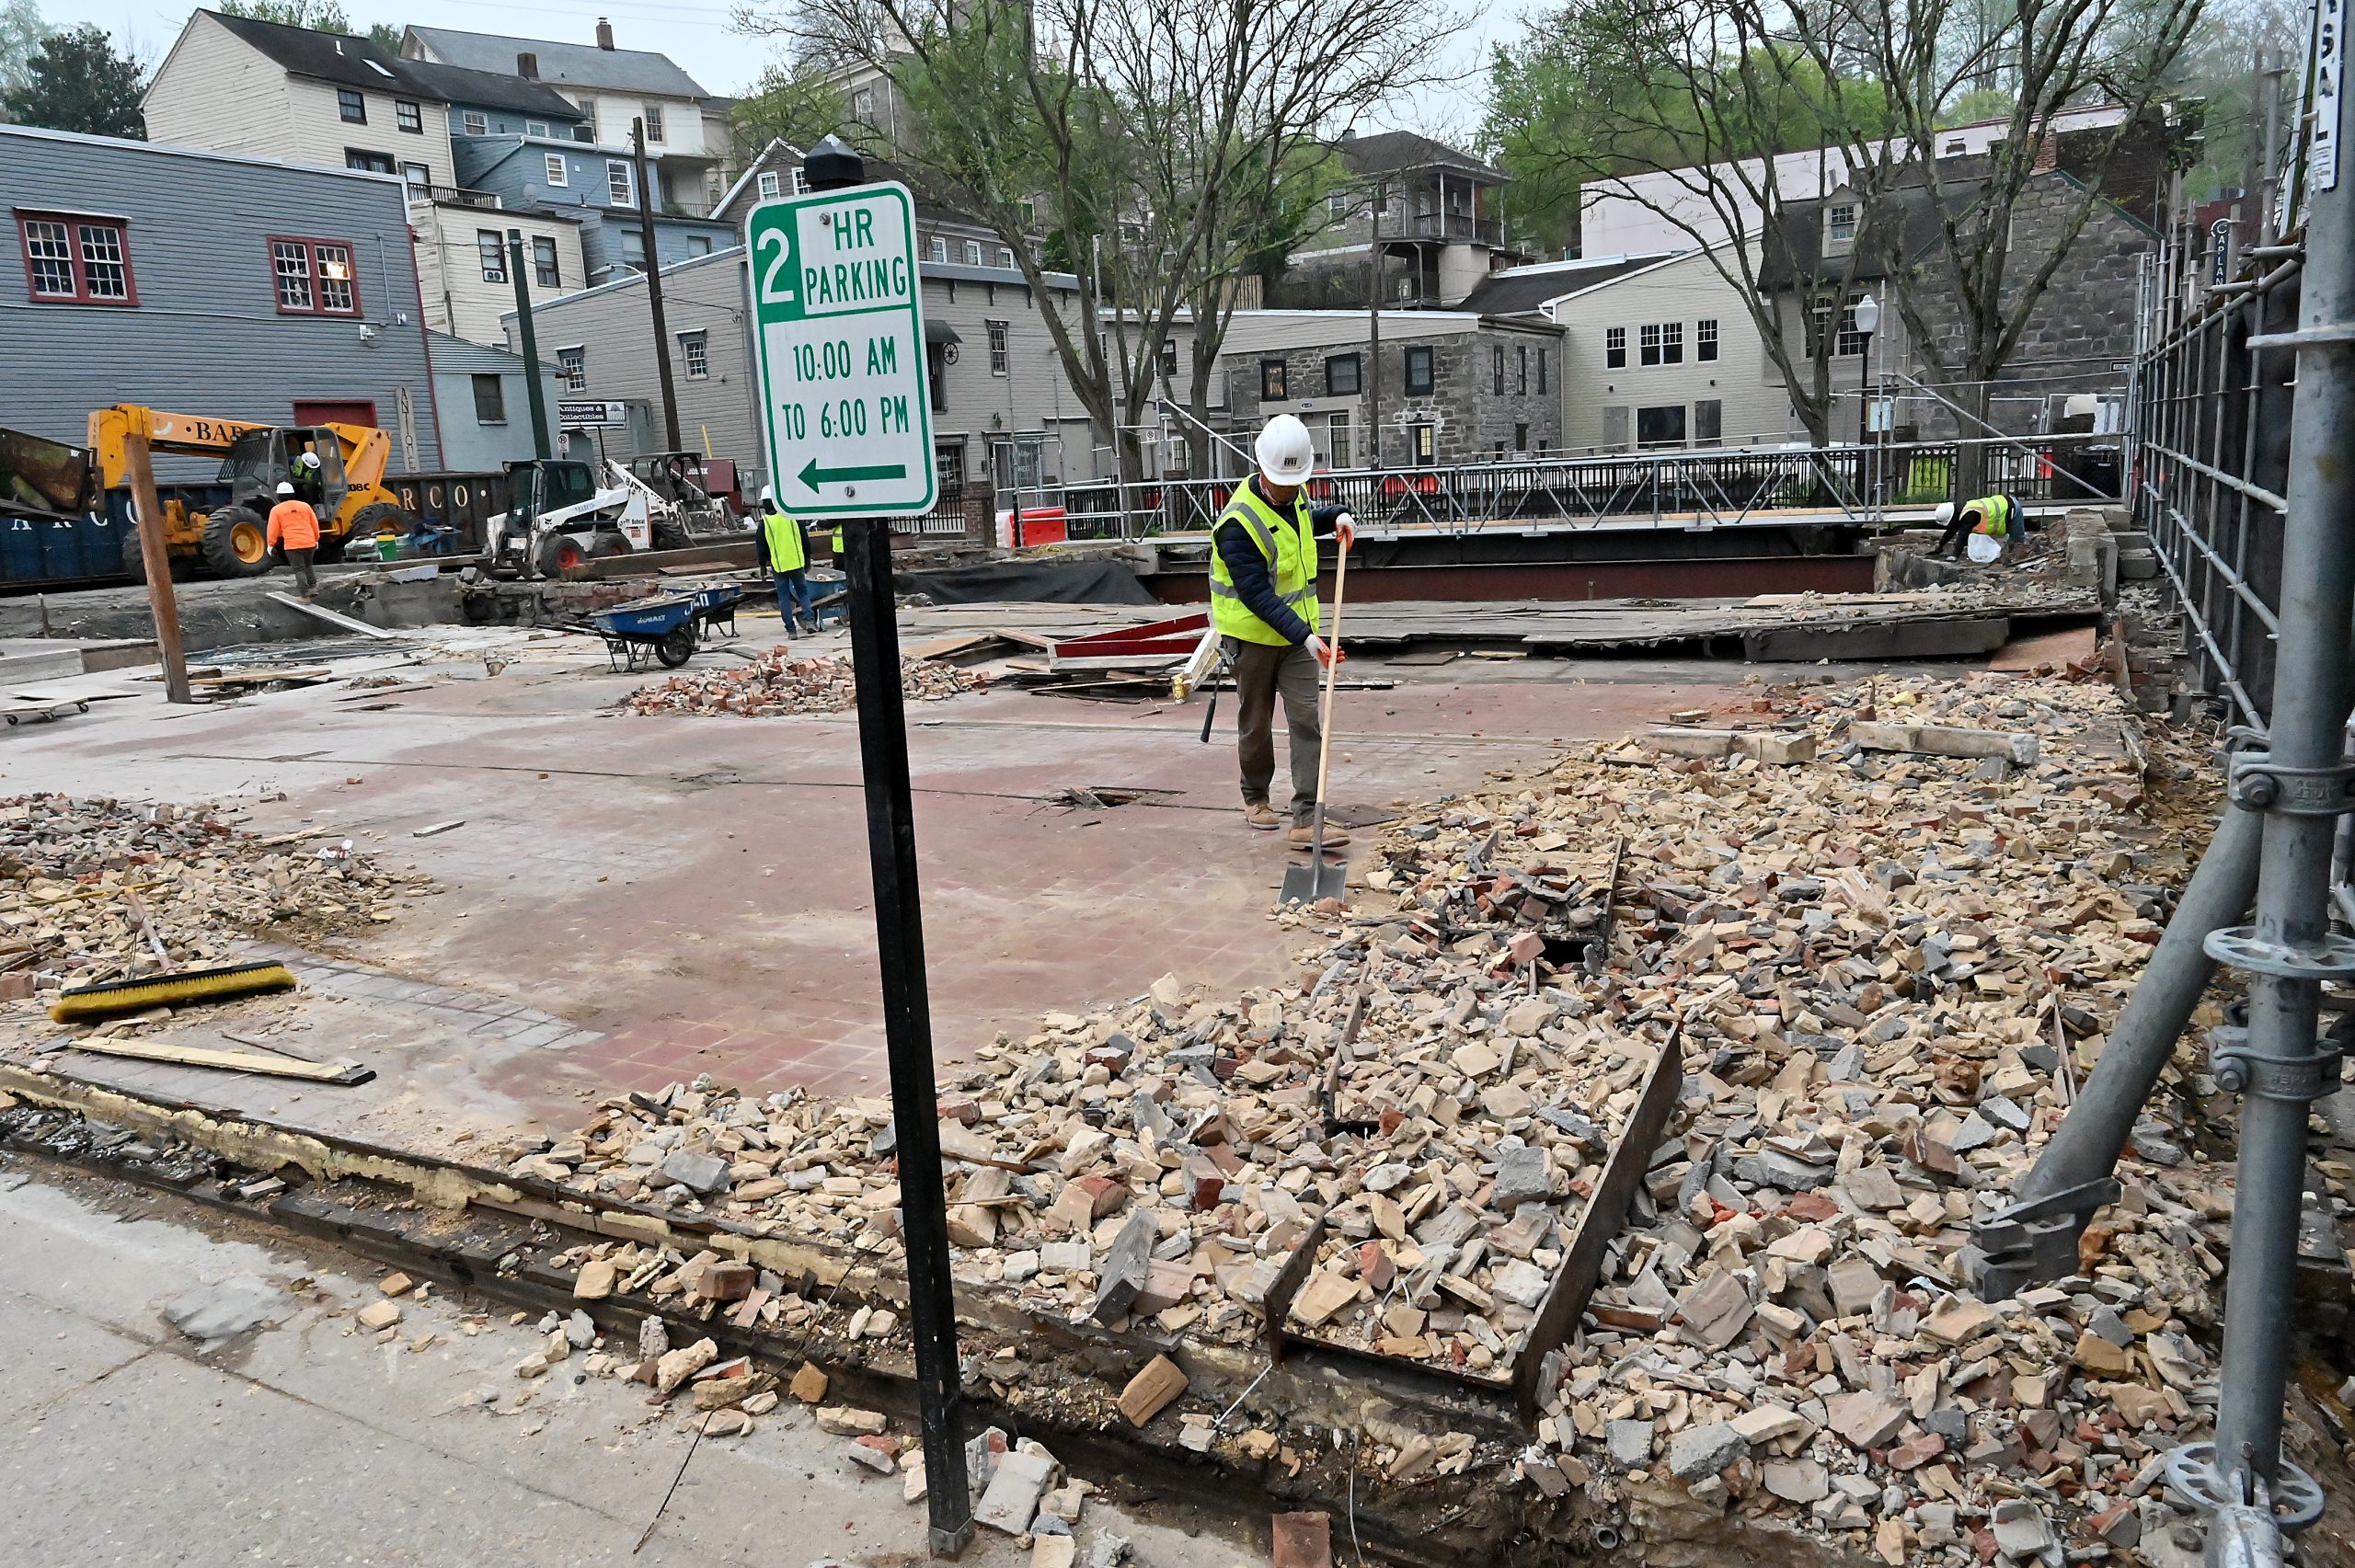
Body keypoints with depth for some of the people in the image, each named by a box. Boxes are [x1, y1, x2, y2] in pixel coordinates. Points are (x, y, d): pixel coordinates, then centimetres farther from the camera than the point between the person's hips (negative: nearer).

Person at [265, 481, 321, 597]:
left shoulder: (276, 510, 0)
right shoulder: (305, 506, 8)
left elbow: (273, 529, 0)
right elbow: (315, 524, 13)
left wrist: (270, 544, 9)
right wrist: (316, 539, 25)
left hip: (292, 545, -3)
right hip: (309, 543, 3)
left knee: (299, 569, 1)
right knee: (307, 565, 24)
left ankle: (305, 595, -4)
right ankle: (312, 586, 18)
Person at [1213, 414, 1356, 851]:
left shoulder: (1291, 495, 0)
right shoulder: (1238, 523, -24)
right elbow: (1257, 596, -29)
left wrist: (1336, 517, 9)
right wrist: (1305, 637, -35)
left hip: (1299, 633, 6)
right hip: (1253, 637, -5)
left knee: (1306, 719, -5)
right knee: (1255, 722, 11)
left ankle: (1306, 819, -7)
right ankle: (1255, 798, 34)